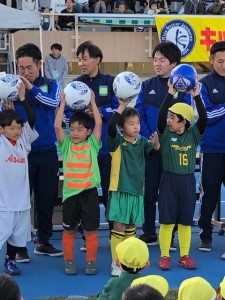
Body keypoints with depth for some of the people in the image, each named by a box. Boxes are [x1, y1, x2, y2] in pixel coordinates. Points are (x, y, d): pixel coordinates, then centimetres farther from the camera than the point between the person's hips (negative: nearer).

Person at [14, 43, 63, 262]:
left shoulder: (50, 85, 2)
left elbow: (54, 102, -19)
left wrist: (31, 88, -31)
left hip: (47, 152, 2)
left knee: (47, 199, 9)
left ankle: (43, 242, 23)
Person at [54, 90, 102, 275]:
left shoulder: (92, 144, 1)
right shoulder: (66, 144, 3)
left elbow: (99, 123, -8)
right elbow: (57, 126, -8)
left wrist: (93, 103, -5)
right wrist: (63, 103, -7)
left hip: (89, 192, -1)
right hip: (70, 192, 1)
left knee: (91, 231, 5)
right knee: (69, 230, 10)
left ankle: (91, 262, 16)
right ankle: (69, 262, 21)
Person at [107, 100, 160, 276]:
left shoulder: (142, 142, 6)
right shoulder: (117, 141, -7)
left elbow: (153, 152, -6)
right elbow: (111, 127, -24)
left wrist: (156, 144, -27)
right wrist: (121, 107, -27)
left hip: (137, 191, 4)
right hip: (120, 190, -4)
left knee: (130, 229, 13)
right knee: (119, 228, -3)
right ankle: (116, 264, 6)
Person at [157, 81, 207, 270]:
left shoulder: (193, 134, 1)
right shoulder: (166, 134, -2)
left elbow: (204, 119, -13)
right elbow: (161, 116, -17)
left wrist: (197, 97, -21)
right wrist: (170, 94, -24)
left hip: (188, 181, 1)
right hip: (169, 180, -1)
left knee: (186, 221, 9)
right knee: (167, 220, 2)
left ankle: (185, 255, 20)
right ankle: (164, 256, 12)